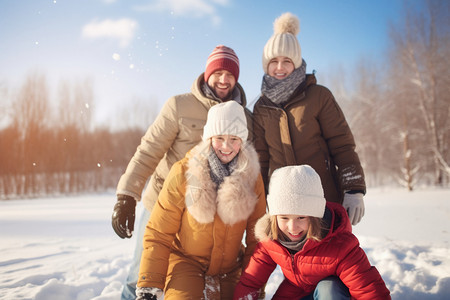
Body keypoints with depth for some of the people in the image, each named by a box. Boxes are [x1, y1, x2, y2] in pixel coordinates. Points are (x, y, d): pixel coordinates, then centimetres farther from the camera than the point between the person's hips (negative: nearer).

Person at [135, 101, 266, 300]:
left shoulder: (252, 176, -5)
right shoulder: (183, 173, -13)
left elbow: (257, 235, 2)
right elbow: (158, 234, -9)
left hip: (230, 269, 4)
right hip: (186, 262, -3)